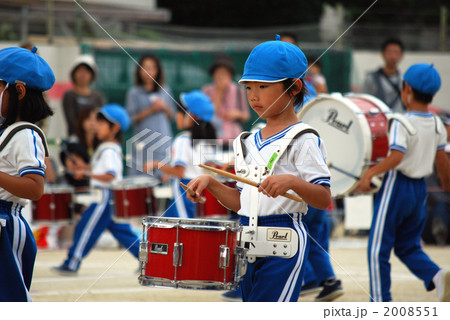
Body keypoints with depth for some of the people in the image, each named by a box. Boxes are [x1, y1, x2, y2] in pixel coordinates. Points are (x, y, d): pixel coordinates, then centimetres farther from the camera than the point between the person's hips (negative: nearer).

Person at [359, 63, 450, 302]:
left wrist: (370, 173, -27)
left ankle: (380, 303, 5)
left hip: (396, 187, -7)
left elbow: (396, 156, -29)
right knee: (408, 247, 19)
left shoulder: (402, 124, -17)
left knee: (378, 249, 3)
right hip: (420, 189, 7)